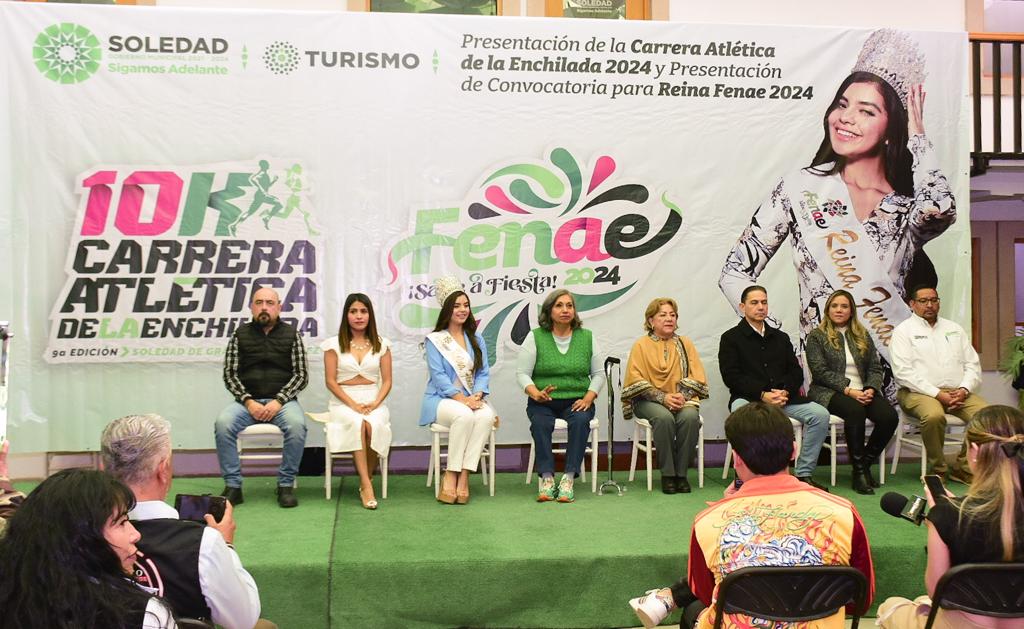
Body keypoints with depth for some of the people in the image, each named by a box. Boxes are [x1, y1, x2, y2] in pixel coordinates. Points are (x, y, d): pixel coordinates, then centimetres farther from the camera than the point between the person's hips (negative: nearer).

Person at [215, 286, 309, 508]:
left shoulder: (292, 335, 7)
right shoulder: (240, 335, 10)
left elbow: (301, 375, 2)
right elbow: (230, 374, 5)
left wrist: (278, 401, -12)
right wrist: (248, 401, -10)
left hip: (282, 400, -1)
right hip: (247, 400, 1)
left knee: (296, 424, -33)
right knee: (223, 423, -29)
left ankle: (286, 485, -17)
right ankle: (233, 486, -17)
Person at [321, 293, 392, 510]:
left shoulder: (381, 344, 11)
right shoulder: (334, 344, 5)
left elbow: (387, 381, 7)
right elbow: (331, 381, -1)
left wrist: (375, 403, -12)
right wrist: (353, 404, -14)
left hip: (374, 401, 1)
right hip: (343, 402, -1)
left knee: (374, 425, -33)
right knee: (357, 424, -35)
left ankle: (366, 482, -16)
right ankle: (366, 485, -33)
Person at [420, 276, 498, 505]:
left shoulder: (477, 340, 18)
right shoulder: (434, 340, 5)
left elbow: (483, 373, 9)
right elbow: (438, 375, -7)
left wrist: (477, 396, -12)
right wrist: (462, 399, -19)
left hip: (473, 399, 3)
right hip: (442, 399, -3)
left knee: (487, 415, -32)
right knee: (464, 415, -36)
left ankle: (464, 476, -30)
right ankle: (451, 475, -26)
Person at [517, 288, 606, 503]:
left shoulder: (587, 337, 10)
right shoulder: (535, 337, 3)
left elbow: (598, 374, 11)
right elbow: (522, 373, -1)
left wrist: (588, 398, -6)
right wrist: (536, 394, -19)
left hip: (576, 401, 1)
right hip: (543, 402, -1)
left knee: (581, 420, -32)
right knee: (540, 422, -33)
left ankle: (569, 478, -30)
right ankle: (546, 477, -29)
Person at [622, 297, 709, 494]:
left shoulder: (685, 344, 15)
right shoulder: (641, 345, 6)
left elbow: (697, 378, 7)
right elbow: (636, 381, -4)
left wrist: (682, 395, -13)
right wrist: (663, 397, -16)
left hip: (682, 399, 2)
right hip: (649, 400, -2)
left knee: (690, 416, -31)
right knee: (664, 417, -34)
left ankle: (681, 473, -17)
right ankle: (667, 474, -20)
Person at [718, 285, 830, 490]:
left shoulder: (780, 338, 22)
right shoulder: (731, 338, 7)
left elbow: (796, 373, 14)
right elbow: (731, 377, -5)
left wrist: (785, 392, -9)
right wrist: (763, 395, -16)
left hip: (783, 397, 5)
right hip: (747, 397, -4)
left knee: (820, 414, -19)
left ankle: (804, 474, -10)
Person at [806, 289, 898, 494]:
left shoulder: (863, 336, 19)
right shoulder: (816, 336, 5)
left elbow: (876, 368, 12)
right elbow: (820, 371, -7)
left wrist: (870, 389, -9)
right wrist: (848, 390, -17)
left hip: (863, 391, 5)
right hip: (830, 393, -4)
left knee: (889, 416, -24)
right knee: (855, 411, -36)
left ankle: (865, 463, -6)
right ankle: (858, 470, -24)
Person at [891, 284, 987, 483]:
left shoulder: (954, 329, 21)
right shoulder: (904, 330, 4)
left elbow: (972, 364, 15)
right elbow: (903, 372, -8)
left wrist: (963, 390, -6)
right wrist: (938, 394, -15)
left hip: (957, 392, 5)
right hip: (919, 392, -5)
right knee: (934, 415, -36)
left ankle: (963, 468, -5)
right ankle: (937, 470, -14)